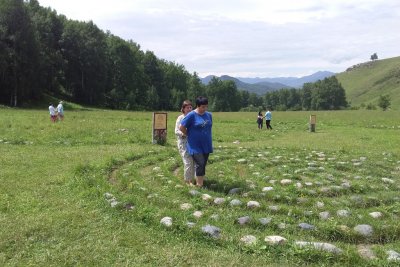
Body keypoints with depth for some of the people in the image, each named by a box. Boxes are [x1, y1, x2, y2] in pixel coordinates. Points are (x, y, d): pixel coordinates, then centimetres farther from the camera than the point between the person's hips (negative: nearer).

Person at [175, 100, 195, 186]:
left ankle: (191, 179, 24)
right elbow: (176, 131, -7)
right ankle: (187, 181, 5)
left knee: (193, 162, 8)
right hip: (184, 143, -5)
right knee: (188, 162, -10)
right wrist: (184, 133, -21)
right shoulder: (180, 118, -4)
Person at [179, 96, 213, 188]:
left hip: (206, 145, 6)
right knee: (200, 164, -12)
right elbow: (181, 127, -9)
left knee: (203, 165, 10)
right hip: (195, 146, -6)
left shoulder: (209, 115, 7)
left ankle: (199, 183, 21)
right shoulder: (191, 115, -11)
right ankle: (199, 185, -5)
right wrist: (190, 135, 1)